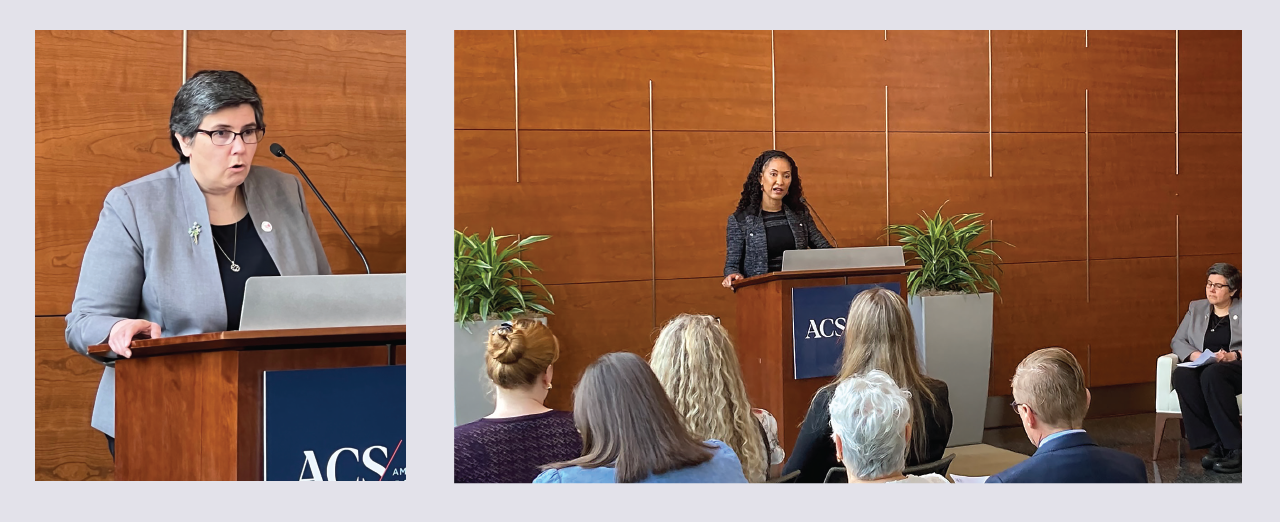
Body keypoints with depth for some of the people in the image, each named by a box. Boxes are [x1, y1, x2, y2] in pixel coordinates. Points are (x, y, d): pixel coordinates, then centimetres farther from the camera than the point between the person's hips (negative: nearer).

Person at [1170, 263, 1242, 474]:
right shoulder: (1196, 308, 22)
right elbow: (1177, 341, 14)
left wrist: (1233, 355, -18)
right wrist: (1194, 354, -7)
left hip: (1237, 369, -3)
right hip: (1203, 368, 4)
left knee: (1212, 374, -39)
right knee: (1182, 375, -34)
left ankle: (1234, 447, -36)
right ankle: (1213, 444, -36)